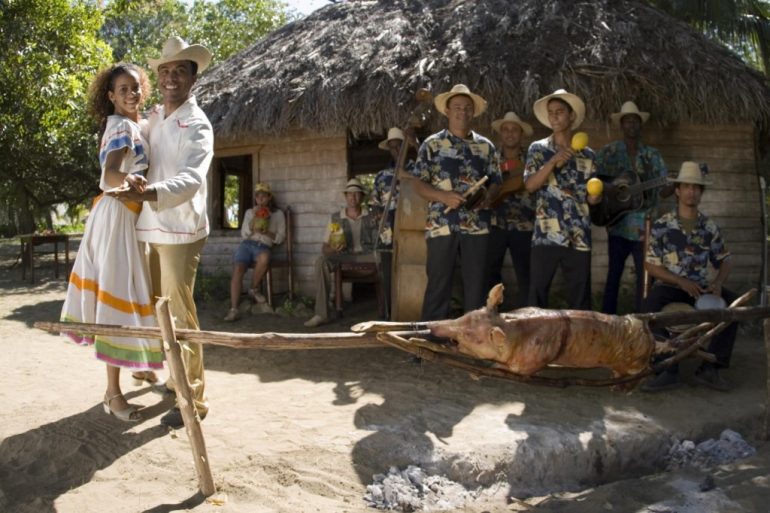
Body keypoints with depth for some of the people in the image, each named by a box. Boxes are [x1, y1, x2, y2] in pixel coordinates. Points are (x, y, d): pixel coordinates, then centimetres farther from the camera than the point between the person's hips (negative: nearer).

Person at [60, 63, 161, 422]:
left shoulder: (133, 125, 15)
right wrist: (127, 181, -52)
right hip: (118, 215, -10)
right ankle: (113, 393, -4)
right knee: (120, 292, -9)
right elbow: (110, 174, -28)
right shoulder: (122, 126, -15)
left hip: (131, 215, 10)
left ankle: (139, 365, 33)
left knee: (132, 290, 18)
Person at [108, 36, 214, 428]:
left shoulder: (197, 125, -13)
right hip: (152, 229, 8)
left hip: (180, 230, -8)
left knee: (180, 314, -6)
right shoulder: (154, 117, 11)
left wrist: (147, 194, -45)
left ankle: (193, 399, 2)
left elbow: (191, 180, -30)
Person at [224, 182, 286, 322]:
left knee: (264, 258, -40)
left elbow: (280, 237, 8)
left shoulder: (278, 214, 16)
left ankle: (254, 289, -16)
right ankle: (233, 309, -33)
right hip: (247, 244, 2)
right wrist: (253, 218, -1)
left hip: (263, 246, -2)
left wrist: (266, 232, -10)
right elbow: (244, 235, 11)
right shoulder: (249, 212, 22)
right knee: (237, 269, -28)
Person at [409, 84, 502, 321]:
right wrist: (444, 196, -17)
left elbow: (496, 181, 13)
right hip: (442, 225, -3)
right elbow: (418, 183, 0)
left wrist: (487, 196, -10)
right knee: (438, 284, 0)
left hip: (477, 226, 3)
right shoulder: (432, 144, 3)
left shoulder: (486, 146, 12)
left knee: (476, 284, 7)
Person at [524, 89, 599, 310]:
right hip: (546, 235, -2)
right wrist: (554, 161, -18)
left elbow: (590, 197, 12)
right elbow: (529, 185, -8)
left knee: (580, 296, 7)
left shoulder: (587, 154, 10)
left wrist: (596, 195, -12)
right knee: (537, 294, 0)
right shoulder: (538, 149, 5)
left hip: (579, 237, 2)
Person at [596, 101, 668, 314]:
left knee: (645, 275, 4)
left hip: (645, 226, 2)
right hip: (618, 223, -2)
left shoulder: (653, 155, 10)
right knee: (614, 275, 2)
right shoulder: (608, 152, 3)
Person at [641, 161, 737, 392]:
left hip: (700, 287, 3)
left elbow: (725, 261, 11)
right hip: (669, 285, -3)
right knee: (652, 305, -35)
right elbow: (651, 265, -4)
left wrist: (718, 282, -11)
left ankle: (710, 367, -17)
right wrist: (682, 282, -15)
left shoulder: (710, 227, 8)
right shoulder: (661, 225, -1)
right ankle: (668, 370, -28)